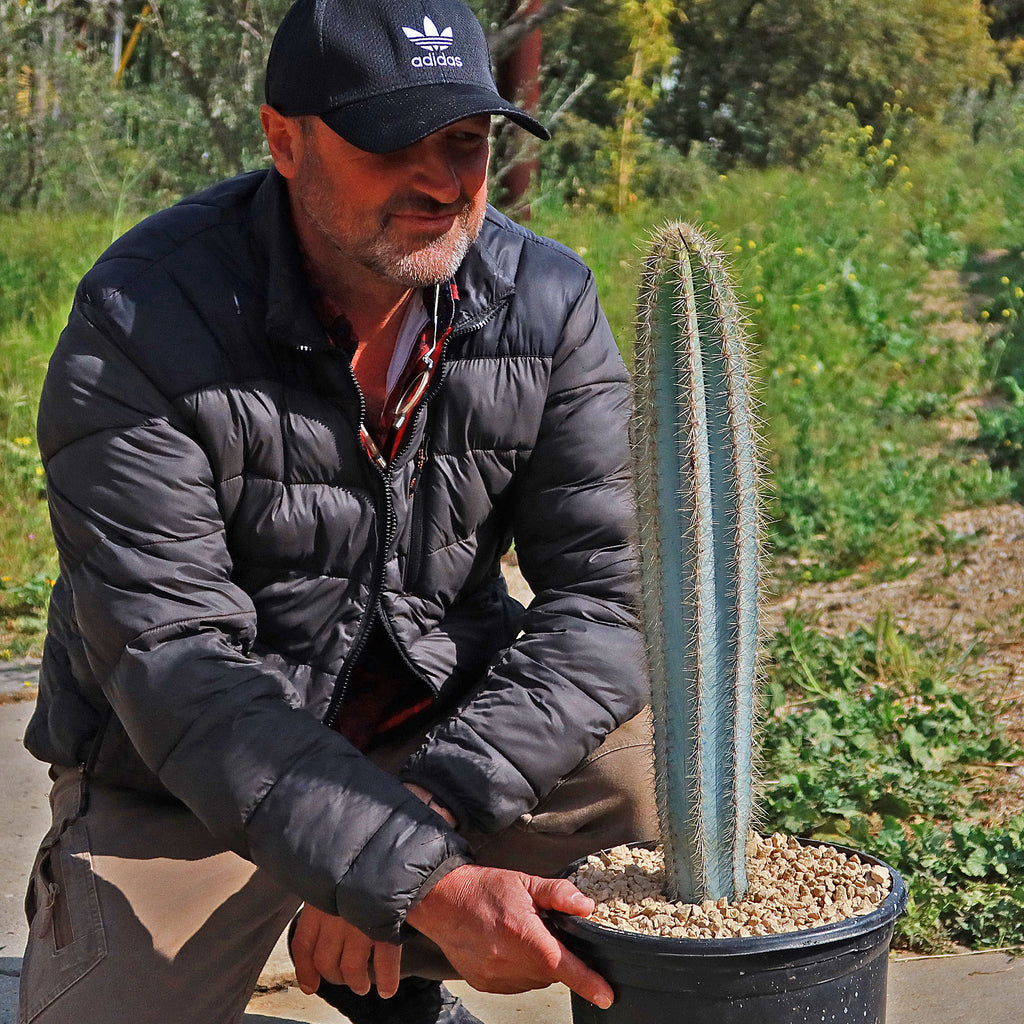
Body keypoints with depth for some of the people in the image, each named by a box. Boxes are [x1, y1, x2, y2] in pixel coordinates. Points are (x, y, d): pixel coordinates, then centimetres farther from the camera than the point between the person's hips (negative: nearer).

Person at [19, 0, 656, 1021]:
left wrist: (424, 808, -29)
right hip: (176, 775, -2)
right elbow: (174, 666, -28)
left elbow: (606, 591, -14)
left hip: (441, 722, 3)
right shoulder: (142, 321, -22)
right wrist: (420, 877, -39)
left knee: (676, 770, -19)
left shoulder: (546, 300, -10)